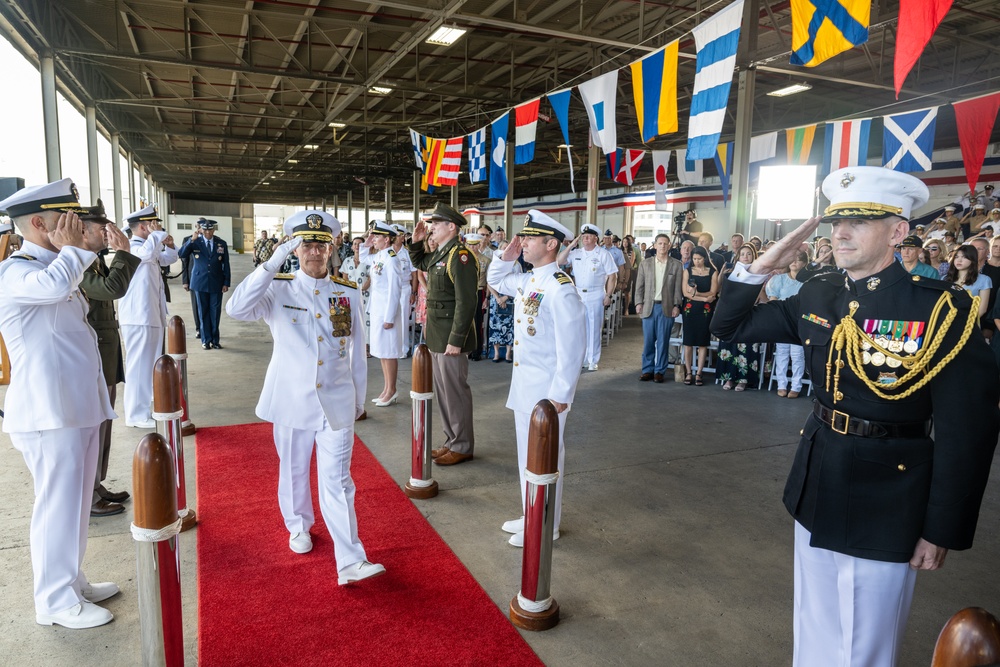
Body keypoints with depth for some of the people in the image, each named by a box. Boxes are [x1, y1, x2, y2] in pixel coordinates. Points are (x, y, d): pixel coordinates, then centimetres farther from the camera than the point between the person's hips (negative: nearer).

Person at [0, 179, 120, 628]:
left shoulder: (53, 267, 16)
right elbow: (54, 286, -36)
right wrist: (71, 249, -19)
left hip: (79, 404, 9)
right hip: (49, 411, -9)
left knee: (76, 500, 17)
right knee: (58, 503, 0)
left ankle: (72, 581, 32)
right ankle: (56, 601, 15)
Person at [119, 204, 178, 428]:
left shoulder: (148, 247, 16)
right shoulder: (131, 247, -14)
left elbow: (168, 259, 29)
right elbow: (147, 253, -36)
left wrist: (168, 245, 8)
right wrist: (157, 233, -20)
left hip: (152, 316, 10)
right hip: (138, 318, -10)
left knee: (152, 364, 17)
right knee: (139, 365, -4)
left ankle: (148, 407, 29)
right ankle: (136, 415, 3)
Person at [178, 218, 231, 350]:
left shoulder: (222, 244, 3)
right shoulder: (194, 242, -1)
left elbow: (226, 265, 5)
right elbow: (181, 255, -14)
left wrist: (226, 283, 0)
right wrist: (192, 239, -23)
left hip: (216, 283, 1)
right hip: (200, 282, -1)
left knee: (215, 312, 5)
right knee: (203, 312, 6)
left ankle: (214, 340, 14)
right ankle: (206, 340, 13)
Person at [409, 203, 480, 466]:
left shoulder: (460, 256, -17)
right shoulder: (440, 254, 11)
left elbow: (466, 303, -22)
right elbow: (420, 263, 34)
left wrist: (455, 341, -23)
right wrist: (416, 241, 14)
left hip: (451, 338, -10)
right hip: (436, 336, 10)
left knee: (455, 391, 0)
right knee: (443, 390, 16)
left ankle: (462, 447, 13)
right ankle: (452, 441, 29)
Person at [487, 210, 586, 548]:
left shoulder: (560, 288, -20)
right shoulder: (526, 280, 6)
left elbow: (572, 346, -22)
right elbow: (496, 280, 28)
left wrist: (560, 394, -20)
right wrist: (506, 256, 8)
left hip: (546, 390, -9)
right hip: (523, 385, 9)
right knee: (526, 455, 20)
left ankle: (547, 526, 23)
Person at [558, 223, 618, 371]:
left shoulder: (603, 254, -2)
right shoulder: (575, 253, 8)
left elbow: (612, 276, -3)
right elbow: (558, 261, 0)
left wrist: (608, 295, -8)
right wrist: (571, 245, -4)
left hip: (595, 295, -3)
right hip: (577, 294, 3)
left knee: (594, 328, 2)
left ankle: (593, 361, 11)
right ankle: (580, 358, 17)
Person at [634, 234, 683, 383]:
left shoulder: (676, 265, 4)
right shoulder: (645, 263, 7)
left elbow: (678, 288, 2)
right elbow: (640, 286, 7)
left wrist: (676, 305, -5)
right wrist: (639, 303, -2)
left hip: (667, 308, -1)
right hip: (648, 307, 1)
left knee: (663, 341, 3)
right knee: (648, 341, 4)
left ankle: (659, 371, 12)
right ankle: (647, 370, 14)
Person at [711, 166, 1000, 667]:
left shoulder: (940, 308, -17)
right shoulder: (817, 297, -1)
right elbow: (730, 328, 5)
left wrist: (942, 530, -12)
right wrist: (762, 267, -8)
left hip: (885, 499, -5)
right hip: (816, 485, 5)